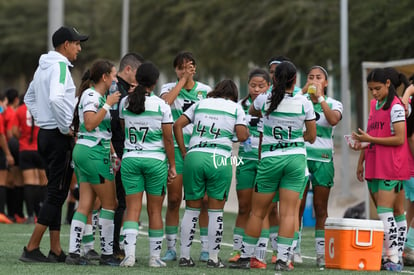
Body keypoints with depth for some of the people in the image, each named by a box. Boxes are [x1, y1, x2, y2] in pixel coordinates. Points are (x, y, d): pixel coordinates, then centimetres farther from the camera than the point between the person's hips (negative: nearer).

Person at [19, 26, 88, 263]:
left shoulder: (44, 66, 15)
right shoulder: (60, 66, -14)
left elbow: (30, 97, 25)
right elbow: (56, 99, -30)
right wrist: (66, 128, -19)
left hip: (46, 134, 10)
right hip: (59, 137, -10)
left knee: (56, 194, 12)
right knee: (57, 194, -6)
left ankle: (56, 250, 14)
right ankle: (32, 249, -7)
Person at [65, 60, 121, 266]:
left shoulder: (99, 96, 19)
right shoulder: (91, 95, -11)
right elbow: (90, 124, -22)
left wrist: (112, 152, 22)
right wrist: (108, 105, -20)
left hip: (84, 153, 9)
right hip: (93, 153, -9)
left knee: (85, 204, 4)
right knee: (109, 203, -3)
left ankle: (73, 252, -1)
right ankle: (106, 254, 0)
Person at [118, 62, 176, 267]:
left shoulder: (125, 102, 1)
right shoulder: (162, 106, -7)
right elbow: (168, 139, -4)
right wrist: (172, 166, 2)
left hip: (130, 159, 2)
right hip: (156, 160, -2)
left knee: (132, 208, 2)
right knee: (155, 210, 6)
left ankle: (129, 253, -13)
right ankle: (155, 256, 9)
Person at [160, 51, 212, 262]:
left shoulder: (205, 91, 9)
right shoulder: (169, 88, 6)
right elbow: (164, 102, -17)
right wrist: (183, 80, -12)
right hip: (175, 148, -1)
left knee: (203, 200, -2)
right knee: (173, 200, 0)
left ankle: (206, 248, 4)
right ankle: (171, 248, 8)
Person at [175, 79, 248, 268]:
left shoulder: (200, 104, 18)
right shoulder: (236, 107, 11)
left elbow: (177, 125, 9)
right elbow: (242, 136, 1)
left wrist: (184, 153, 12)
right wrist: (246, 130, 24)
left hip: (194, 157, 2)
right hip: (219, 160, -2)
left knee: (192, 209, 9)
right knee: (216, 211, 5)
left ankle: (184, 256, 9)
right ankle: (213, 258, 6)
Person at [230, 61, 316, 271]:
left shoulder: (264, 100, -3)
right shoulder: (304, 103, -4)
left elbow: (252, 112, 22)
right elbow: (311, 136, 5)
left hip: (270, 159, 0)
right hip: (296, 158, 0)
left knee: (257, 212, 9)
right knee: (288, 212, -1)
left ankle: (246, 257, 15)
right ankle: (282, 259, -7)